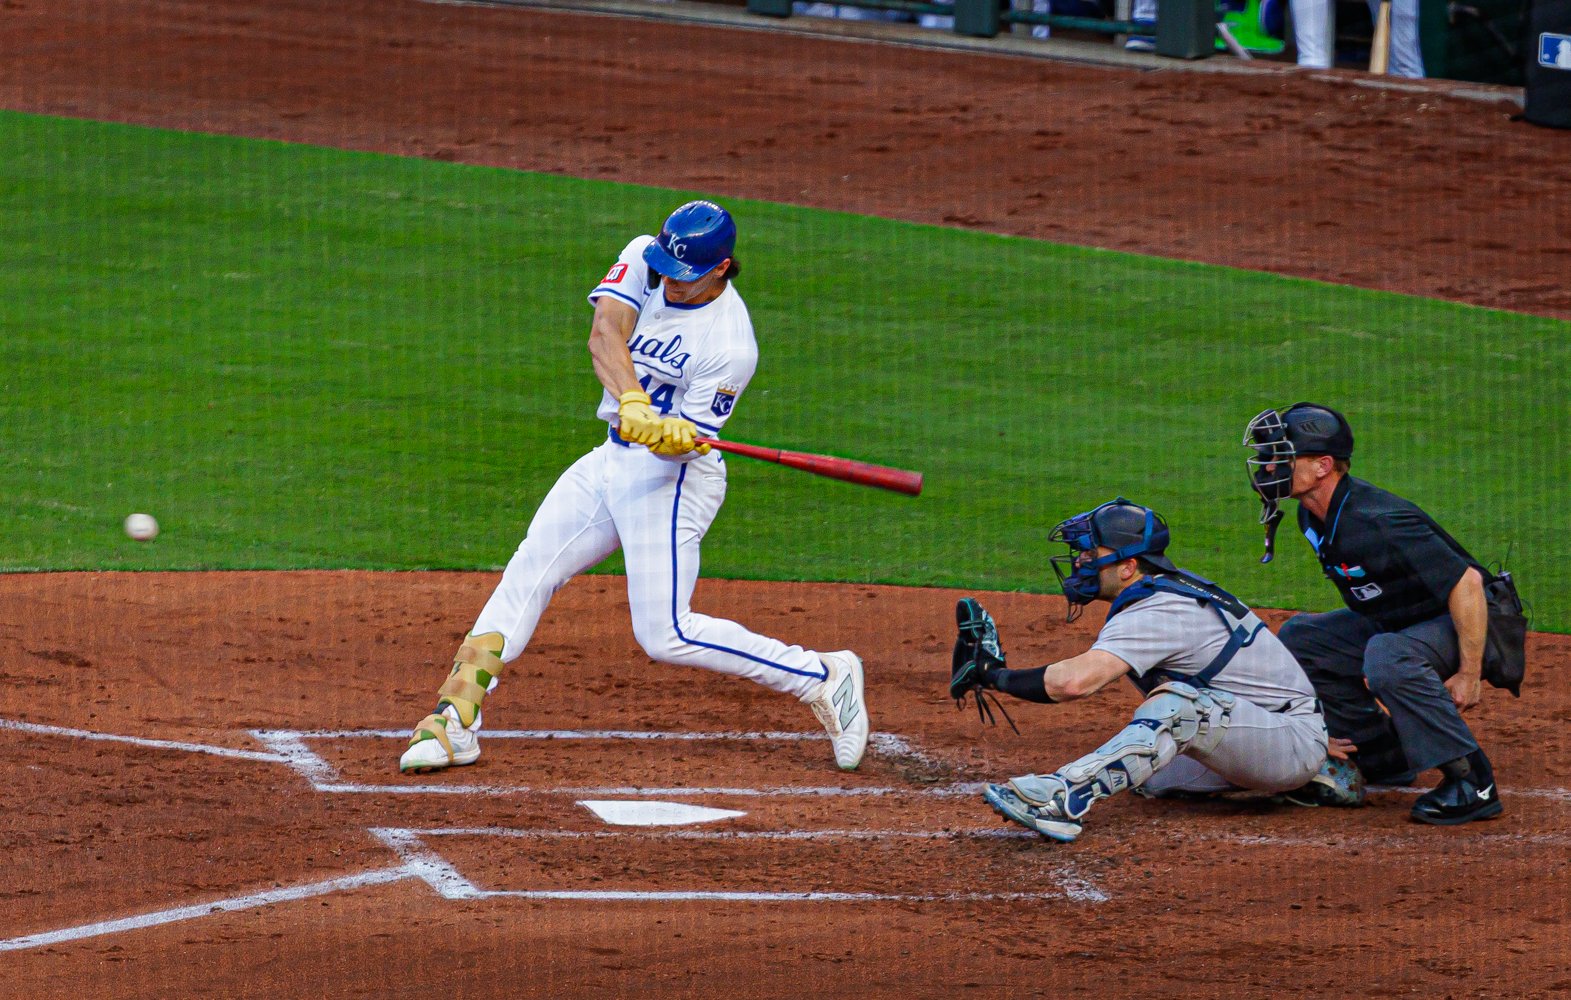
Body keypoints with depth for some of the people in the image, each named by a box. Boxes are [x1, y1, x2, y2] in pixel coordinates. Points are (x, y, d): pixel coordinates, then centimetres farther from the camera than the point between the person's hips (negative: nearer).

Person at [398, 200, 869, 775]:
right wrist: (633, 401, -39)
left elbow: (681, 441, -19)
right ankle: (454, 721, 1)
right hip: (611, 461, 7)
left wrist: (677, 436, -43)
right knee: (525, 577, 1)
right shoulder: (644, 260, -6)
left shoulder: (729, 346, -22)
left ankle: (824, 678, -3)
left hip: (672, 476, -7)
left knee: (665, 635, -12)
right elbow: (605, 333, -22)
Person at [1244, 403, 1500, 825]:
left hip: (1464, 626, -10)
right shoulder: (1313, 514, -2)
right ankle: (1383, 755, 11)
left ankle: (1473, 783, -29)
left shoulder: (1376, 523, -32)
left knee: (1386, 656, -38)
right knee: (1299, 639, 6)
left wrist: (1469, 676, -30)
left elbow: (1466, 581, -34)